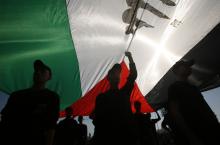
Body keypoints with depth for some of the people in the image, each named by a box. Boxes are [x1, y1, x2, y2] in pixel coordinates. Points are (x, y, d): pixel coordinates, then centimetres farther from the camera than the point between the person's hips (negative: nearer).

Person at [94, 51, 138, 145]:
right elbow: (97, 120, 1)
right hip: (109, 137, -2)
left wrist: (130, 58, -12)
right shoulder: (101, 97, 4)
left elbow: (133, 76, -2)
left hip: (127, 136, 2)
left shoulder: (125, 92, 10)